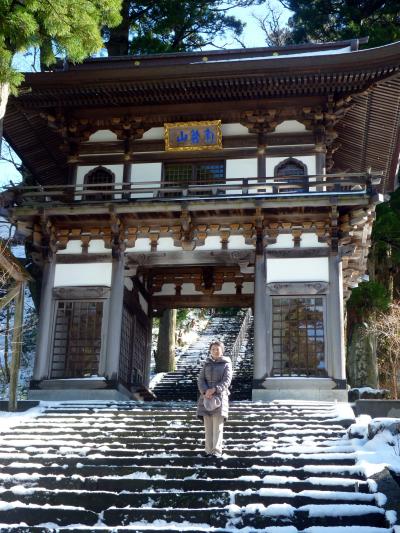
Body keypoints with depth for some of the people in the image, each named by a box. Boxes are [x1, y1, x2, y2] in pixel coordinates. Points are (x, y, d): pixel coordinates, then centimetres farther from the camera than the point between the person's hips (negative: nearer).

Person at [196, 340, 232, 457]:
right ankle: (209, 451, 8)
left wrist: (214, 389, -20)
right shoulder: (206, 364, 15)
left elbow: (227, 381, -7)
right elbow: (200, 379, 6)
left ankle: (217, 451, -11)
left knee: (218, 426, -9)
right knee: (208, 426, 4)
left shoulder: (226, 364, 4)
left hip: (220, 396, -4)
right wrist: (205, 391, -13)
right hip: (206, 396, 4)